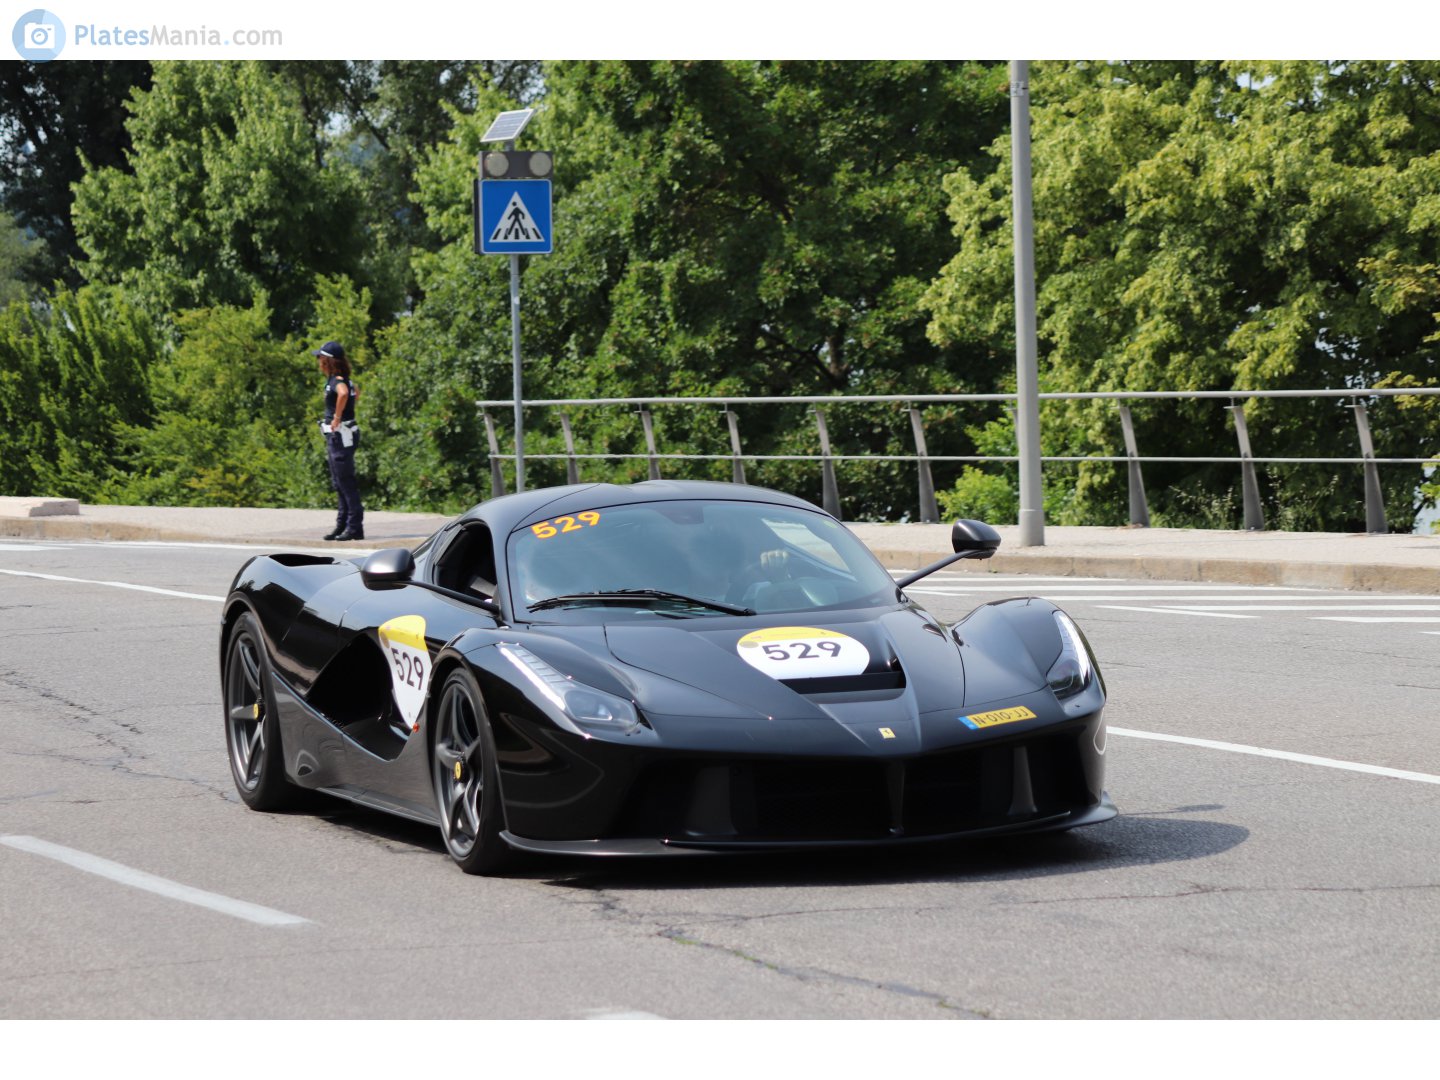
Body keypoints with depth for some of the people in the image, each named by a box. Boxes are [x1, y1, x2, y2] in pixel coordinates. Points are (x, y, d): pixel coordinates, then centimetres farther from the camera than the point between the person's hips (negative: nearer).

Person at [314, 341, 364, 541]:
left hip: (341, 435, -10)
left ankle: (355, 527, -7)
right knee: (340, 483, 14)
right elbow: (353, 392, 35)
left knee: (346, 482, -8)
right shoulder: (339, 380, 13)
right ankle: (342, 526, 19)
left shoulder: (337, 380, -16)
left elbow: (343, 393, -41)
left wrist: (337, 417, -29)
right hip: (336, 436, 10)